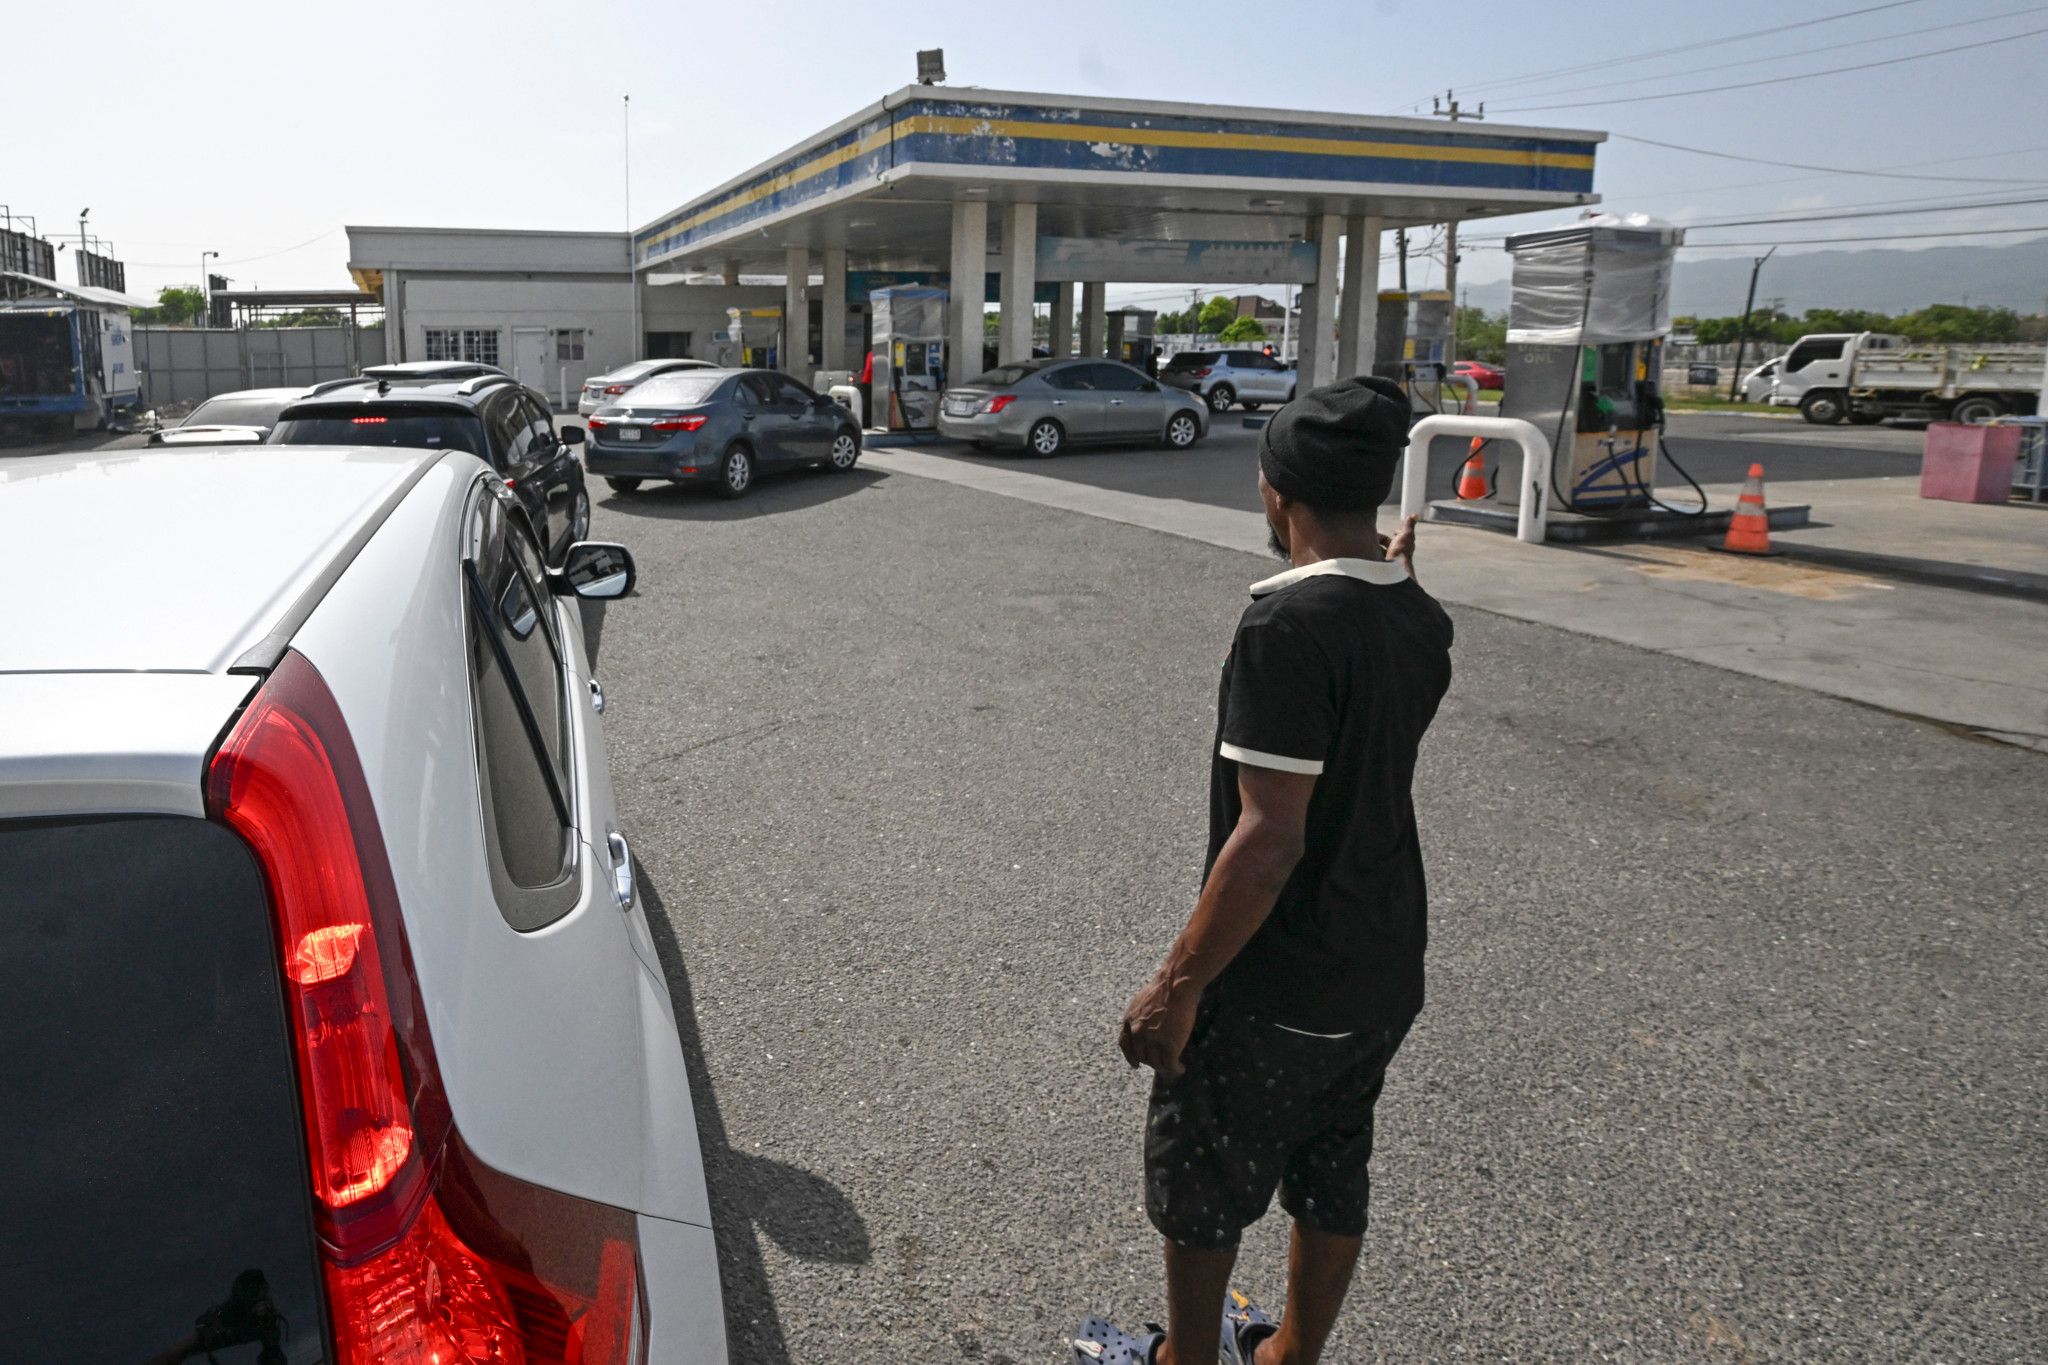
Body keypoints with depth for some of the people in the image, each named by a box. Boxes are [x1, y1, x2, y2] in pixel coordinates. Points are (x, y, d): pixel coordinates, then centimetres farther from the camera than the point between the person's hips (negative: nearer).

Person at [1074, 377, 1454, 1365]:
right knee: (1331, 1177, 23)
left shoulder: (1288, 626, -26)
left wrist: (1178, 984, -19)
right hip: (1382, 976, 8)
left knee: (1200, 1186, 16)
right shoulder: (1422, 619, -1)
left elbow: (1269, 839, -28)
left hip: (1273, 988, -7)